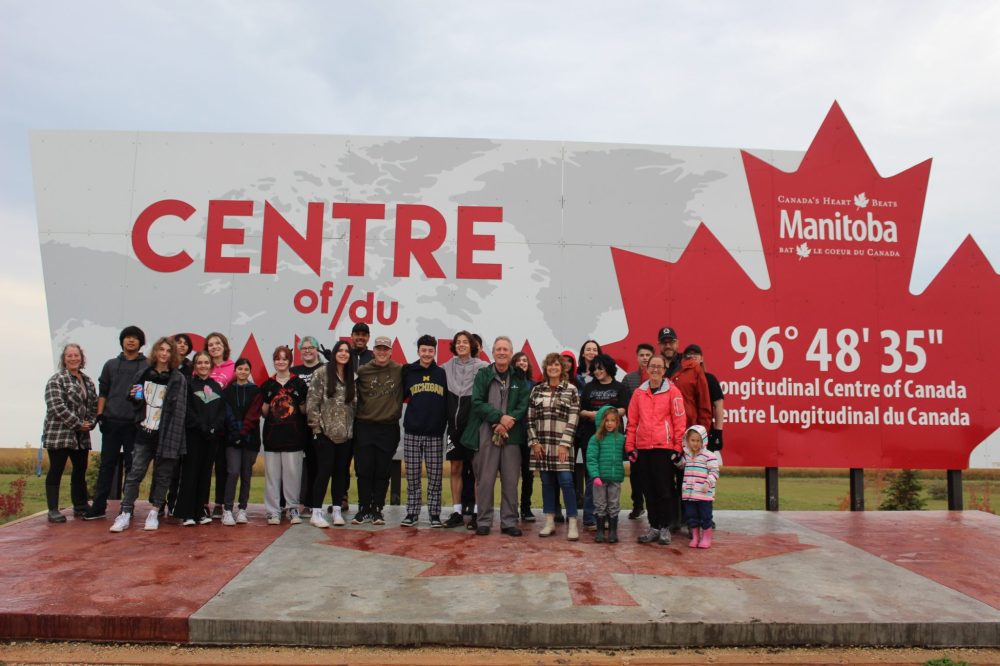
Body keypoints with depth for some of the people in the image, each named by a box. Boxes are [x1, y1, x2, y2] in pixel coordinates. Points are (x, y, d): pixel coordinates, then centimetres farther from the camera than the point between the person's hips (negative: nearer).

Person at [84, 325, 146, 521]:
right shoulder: (111, 365, 13)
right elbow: (102, 392, 13)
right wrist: (100, 414, 2)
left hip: (135, 423, -2)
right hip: (111, 421, 2)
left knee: (132, 465, 3)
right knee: (107, 464, 5)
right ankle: (99, 506, 11)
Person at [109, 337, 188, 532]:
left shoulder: (178, 379, 0)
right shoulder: (142, 375, 9)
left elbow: (179, 409, -5)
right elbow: (135, 402, 21)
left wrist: (173, 437, -13)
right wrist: (135, 397, -4)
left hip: (166, 434, -2)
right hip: (144, 432, 2)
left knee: (163, 474, 4)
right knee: (135, 472, -1)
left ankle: (154, 513, 15)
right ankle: (125, 514, 2)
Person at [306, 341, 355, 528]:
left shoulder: (352, 378, 9)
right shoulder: (321, 374, -5)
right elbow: (311, 402, -7)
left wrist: (352, 426, 6)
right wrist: (317, 425, -9)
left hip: (345, 433, 5)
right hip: (325, 432, -5)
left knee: (340, 472, 9)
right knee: (324, 471, -4)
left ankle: (337, 510, 19)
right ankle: (316, 513, 4)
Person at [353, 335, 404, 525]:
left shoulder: (400, 371, 0)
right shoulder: (362, 371, 1)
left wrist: (397, 410, 1)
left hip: (388, 428, 0)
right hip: (364, 426, 0)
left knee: (382, 472, 5)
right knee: (364, 470, 3)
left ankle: (377, 509, 16)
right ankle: (363, 508, 14)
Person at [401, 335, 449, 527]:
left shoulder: (442, 374, 6)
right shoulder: (408, 372, 5)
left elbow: (448, 403, 6)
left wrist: (447, 426, 1)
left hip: (435, 433, 0)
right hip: (412, 432, 0)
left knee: (435, 475, 3)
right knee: (412, 475, 5)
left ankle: (434, 513, 13)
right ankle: (412, 512, 15)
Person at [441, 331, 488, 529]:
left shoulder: (481, 366, -5)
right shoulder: (447, 366, 8)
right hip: (454, 425, 4)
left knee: (477, 468, 2)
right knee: (456, 469, 9)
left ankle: (476, 512, 10)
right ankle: (457, 512, 17)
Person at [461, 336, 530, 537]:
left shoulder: (519, 378, 8)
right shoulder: (483, 375, 4)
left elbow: (523, 405, 2)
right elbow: (477, 402, -5)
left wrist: (507, 423, -13)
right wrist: (499, 417, -15)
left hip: (511, 435, 2)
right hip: (486, 434, -1)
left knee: (511, 481, 4)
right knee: (485, 480, 1)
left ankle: (509, 522, 13)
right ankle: (483, 522, 11)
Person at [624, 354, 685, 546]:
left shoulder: (672, 391, -2)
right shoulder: (639, 392, 9)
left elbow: (679, 421, -3)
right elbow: (632, 421, 9)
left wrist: (677, 447, -6)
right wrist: (630, 446, 6)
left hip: (664, 447, -4)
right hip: (643, 448, 4)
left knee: (664, 489, 1)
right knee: (648, 489, 9)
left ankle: (665, 528, 13)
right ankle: (654, 527, 19)